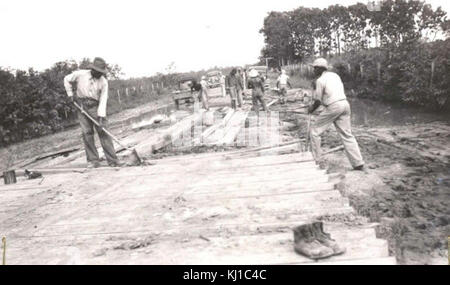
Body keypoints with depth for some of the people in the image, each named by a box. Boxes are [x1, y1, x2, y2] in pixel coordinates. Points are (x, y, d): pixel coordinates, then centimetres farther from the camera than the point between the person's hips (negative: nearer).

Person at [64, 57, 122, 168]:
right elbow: (67, 80, 12)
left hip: (95, 107, -1)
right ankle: (93, 160, 4)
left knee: (103, 132, -6)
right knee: (87, 133, -2)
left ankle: (112, 160, -5)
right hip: (82, 107, 1)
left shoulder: (103, 81, -8)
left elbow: (103, 99, -13)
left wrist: (101, 116, -21)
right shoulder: (80, 74, -6)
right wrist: (70, 94, 6)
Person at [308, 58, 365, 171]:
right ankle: (358, 164, 10)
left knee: (315, 131, 7)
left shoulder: (320, 80, -6)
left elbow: (318, 100, -6)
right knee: (347, 135, 11)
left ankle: (316, 160, 9)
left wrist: (312, 108, 13)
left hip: (333, 107, -7)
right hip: (345, 103, 8)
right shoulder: (335, 75, 17)